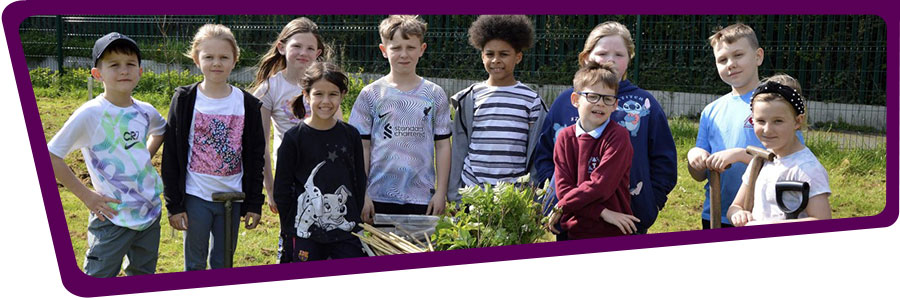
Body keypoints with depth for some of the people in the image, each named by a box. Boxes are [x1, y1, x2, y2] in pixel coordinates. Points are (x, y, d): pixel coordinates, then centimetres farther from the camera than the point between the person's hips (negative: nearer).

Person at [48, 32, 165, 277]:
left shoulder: (145, 112, 1)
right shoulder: (90, 114, -15)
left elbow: (160, 129, 26)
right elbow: (51, 156, -14)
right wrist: (85, 195, -14)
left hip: (150, 212, 6)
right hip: (112, 217, -6)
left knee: (143, 278, 19)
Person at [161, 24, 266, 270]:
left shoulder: (247, 104, 2)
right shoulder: (185, 100, -4)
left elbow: (255, 158, 6)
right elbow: (171, 157, -3)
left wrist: (254, 203, 3)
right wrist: (174, 204, -6)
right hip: (196, 197, -2)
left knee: (224, 264, 12)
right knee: (195, 264, 7)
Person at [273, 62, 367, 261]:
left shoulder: (350, 135, 4)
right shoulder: (294, 138, -4)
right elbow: (282, 189, -1)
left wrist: (356, 221, 8)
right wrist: (290, 230, -3)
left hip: (345, 234, 2)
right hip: (305, 234, -2)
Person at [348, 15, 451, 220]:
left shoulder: (435, 95, 6)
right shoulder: (371, 94, 3)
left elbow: (442, 145, 7)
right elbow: (362, 147, 4)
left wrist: (441, 192, 2)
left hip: (422, 198, 1)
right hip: (379, 197, 0)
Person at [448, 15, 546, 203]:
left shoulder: (532, 100, 4)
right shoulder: (469, 98, 6)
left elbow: (536, 154, 7)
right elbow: (459, 150, 8)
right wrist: (455, 197, 5)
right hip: (471, 192, 1)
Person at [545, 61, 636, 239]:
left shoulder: (618, 136, -8)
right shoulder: (565, 137, 3)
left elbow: (601, 185, -16)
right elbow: (563, 188, -5)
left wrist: (560, 209, -9)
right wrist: (602, 212, -15)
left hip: (613, 234, -3)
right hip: (573, 233, 3)